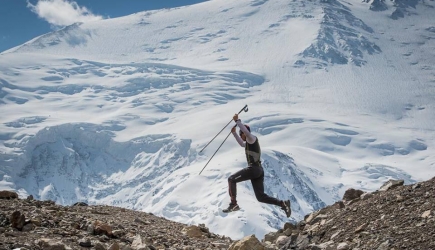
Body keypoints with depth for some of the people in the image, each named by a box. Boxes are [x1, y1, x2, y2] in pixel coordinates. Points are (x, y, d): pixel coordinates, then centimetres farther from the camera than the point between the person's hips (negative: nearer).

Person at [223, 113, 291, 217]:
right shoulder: (249, 142, 25)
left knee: (231, 179, -5)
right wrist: (234, 133, 41)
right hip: (259, 170, 10)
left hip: (253, 168, -10)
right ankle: (283, 203, -3)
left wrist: (237, 121, -18)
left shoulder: (252, 139, -3)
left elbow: (246, 131, -25)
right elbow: (242, 144, 47)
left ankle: (233, 204, -9)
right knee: (261, 197, 6)